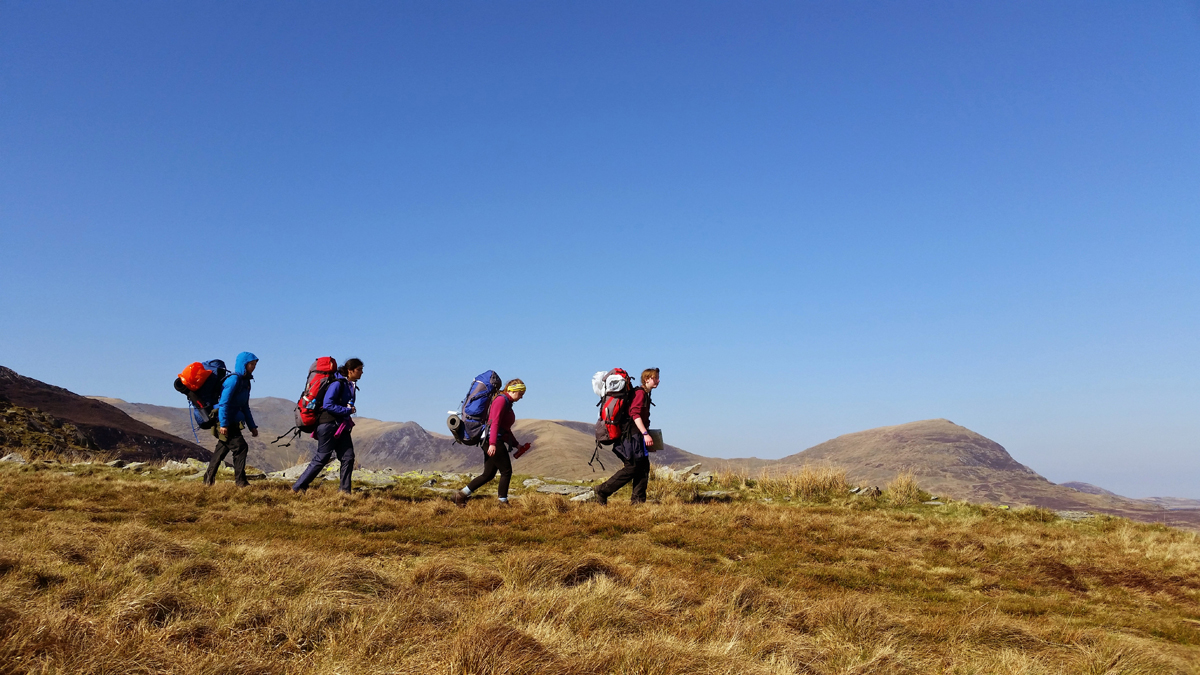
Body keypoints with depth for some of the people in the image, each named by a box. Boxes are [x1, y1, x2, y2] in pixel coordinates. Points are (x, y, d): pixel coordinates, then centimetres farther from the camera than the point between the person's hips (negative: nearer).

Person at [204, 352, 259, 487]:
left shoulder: (245, 381, 15)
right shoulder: (234, 379, -15)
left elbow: (245, 407, 20)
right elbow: (224, 402, -22)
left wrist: (252, 426, 17)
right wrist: (223, 424, -27)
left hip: (232, 422, 10)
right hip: (224, 422, -10)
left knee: (222, 449, 16)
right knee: (240, 447, -12)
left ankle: (208, 480, 28)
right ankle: (240, 481, -8)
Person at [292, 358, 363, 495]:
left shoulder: (352, 386, 13)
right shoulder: (337, 384, -15)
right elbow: (327, 405, -21)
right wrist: (347, 410, -17)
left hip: (342, 427, 9)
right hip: (329, 425, -9)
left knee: (348, 457, 0)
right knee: (321, 458, -3)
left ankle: (344, 490, 5)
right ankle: (298, 488, 8)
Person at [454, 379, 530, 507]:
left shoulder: (507, 403, 20)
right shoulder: (501, 400, -10)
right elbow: (494, 422, -20)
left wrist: (516, 444, 26)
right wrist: (492, 443, -28)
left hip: (498, 442, 10)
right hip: (493, 442, -10)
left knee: (488, 474, 10)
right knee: (506, 471, -3)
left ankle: (461, 494, 12)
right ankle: (503, 502, 6)